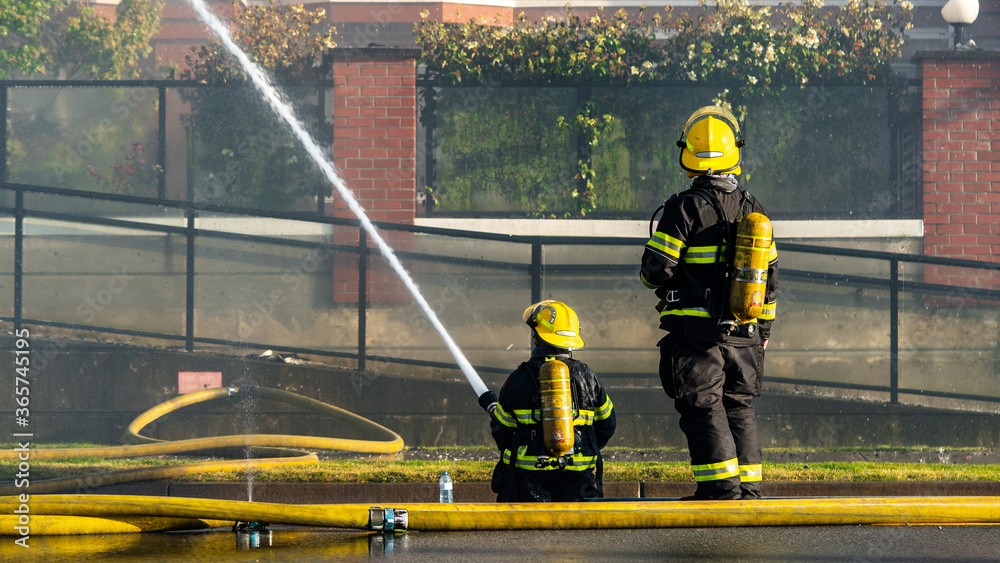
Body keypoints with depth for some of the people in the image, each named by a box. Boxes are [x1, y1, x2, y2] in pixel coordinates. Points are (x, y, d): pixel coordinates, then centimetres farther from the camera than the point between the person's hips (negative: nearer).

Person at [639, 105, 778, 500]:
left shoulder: (685, 208, -12)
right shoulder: (754, 210, 8)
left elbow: (655, 270, -14)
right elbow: (769, 276, 13)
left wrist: (655, 278, 11)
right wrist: (764, 328, 22)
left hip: (696, 332, -6)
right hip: (743, 335, 6)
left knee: (703, 409, -3)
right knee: (740, 409, 13)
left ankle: (722, 488, -9)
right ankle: (748, 489, 12)